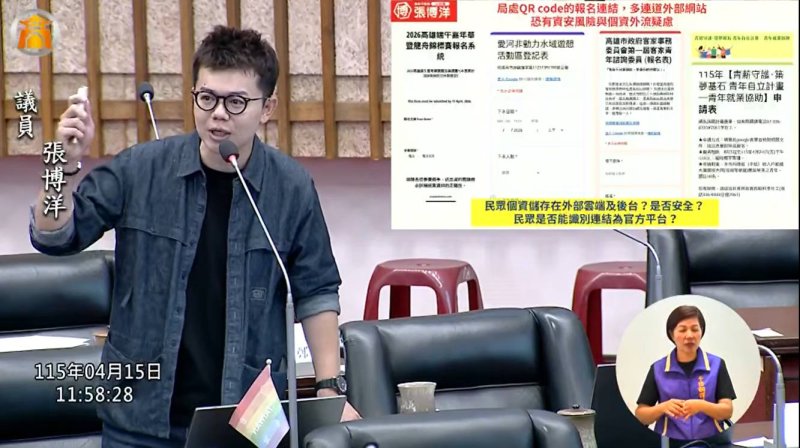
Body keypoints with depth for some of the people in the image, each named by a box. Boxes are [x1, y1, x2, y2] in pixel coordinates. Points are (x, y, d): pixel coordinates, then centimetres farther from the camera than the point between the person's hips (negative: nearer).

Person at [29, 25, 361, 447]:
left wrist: (329, 388, 0)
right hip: (141, 414, 0)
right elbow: (54, 237, 1)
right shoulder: (140, 168, -4)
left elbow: (315, 292, 5)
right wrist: (66, 165, -16)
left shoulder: (292, 188, -4)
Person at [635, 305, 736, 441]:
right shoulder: (658, 369, 6)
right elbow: (641, 415, 7)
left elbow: (727, 411, 2)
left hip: (710, 443, 0)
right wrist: (663, 407, -11)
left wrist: (701, 406, -15)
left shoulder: (717, 365, 6)